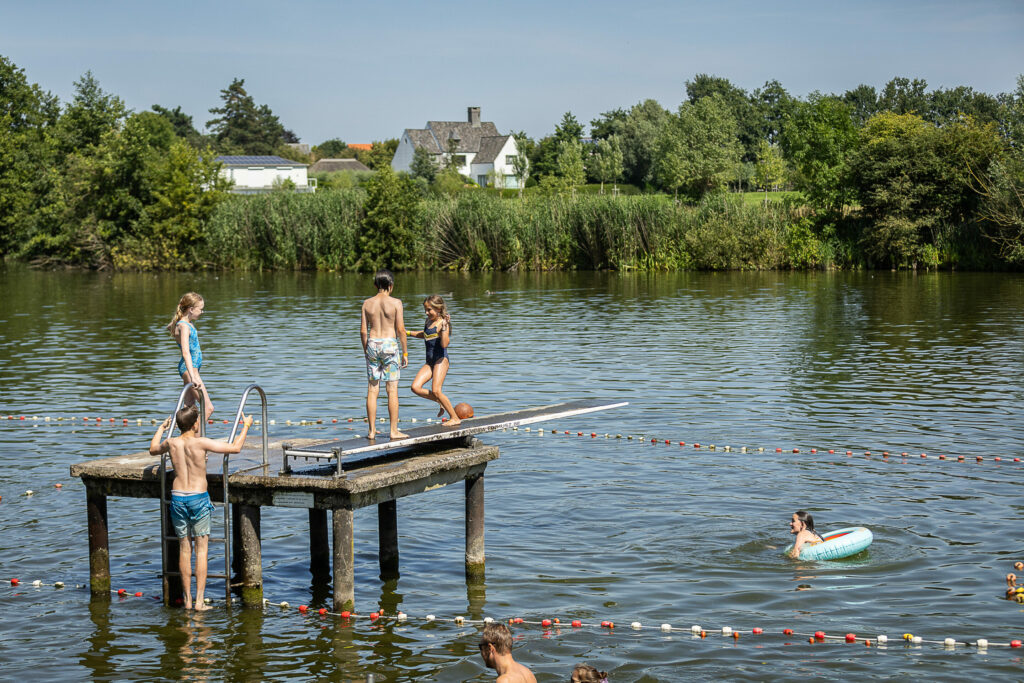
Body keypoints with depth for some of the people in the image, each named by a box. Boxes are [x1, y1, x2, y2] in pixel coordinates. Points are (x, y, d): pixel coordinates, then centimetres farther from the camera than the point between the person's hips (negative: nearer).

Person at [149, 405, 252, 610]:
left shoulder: (172, 443, 0)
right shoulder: (200, 442, -13)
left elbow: (153, 449, 23)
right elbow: (235, 447, -11)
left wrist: (161, 428, 38)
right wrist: (246, 426, 3)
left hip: (177, 498, 4)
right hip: (198, 498, -4)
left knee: (184, 549, 11)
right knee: (201, 549, 2)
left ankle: (188, 600, 13)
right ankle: (199, 601, -2)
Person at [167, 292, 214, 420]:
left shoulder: (190, 323, 11)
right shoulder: (184, 326, -19)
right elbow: (186, 353, -30)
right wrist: (193, 377, -40)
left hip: (193, 367, 10)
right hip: (188, 368, -10)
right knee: (209, 408, -14)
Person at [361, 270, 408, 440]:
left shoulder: (367, 303, 3)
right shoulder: (395, 303, -6)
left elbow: (363, 330, 3)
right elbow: (400, 329, -7)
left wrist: (366, 350, 15)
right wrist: (405, 352, 0)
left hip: (372, 345, 3)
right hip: (390, 345, -3)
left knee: (372, 389, 7)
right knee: (392, 389, 1)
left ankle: (372, 431, 9)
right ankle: (394, 431, 1)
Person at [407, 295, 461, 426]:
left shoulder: (442, 323, -11)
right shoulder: (429, 322, 14)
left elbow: (444, 344, -24)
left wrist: (444, 327, -31)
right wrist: (408, 333, 33)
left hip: (441, 359, -8)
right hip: (429, 361, 8)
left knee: (436, 391, -16)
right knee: (415, 387, -7)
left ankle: (454, 418, -2)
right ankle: (441, 402, 11)